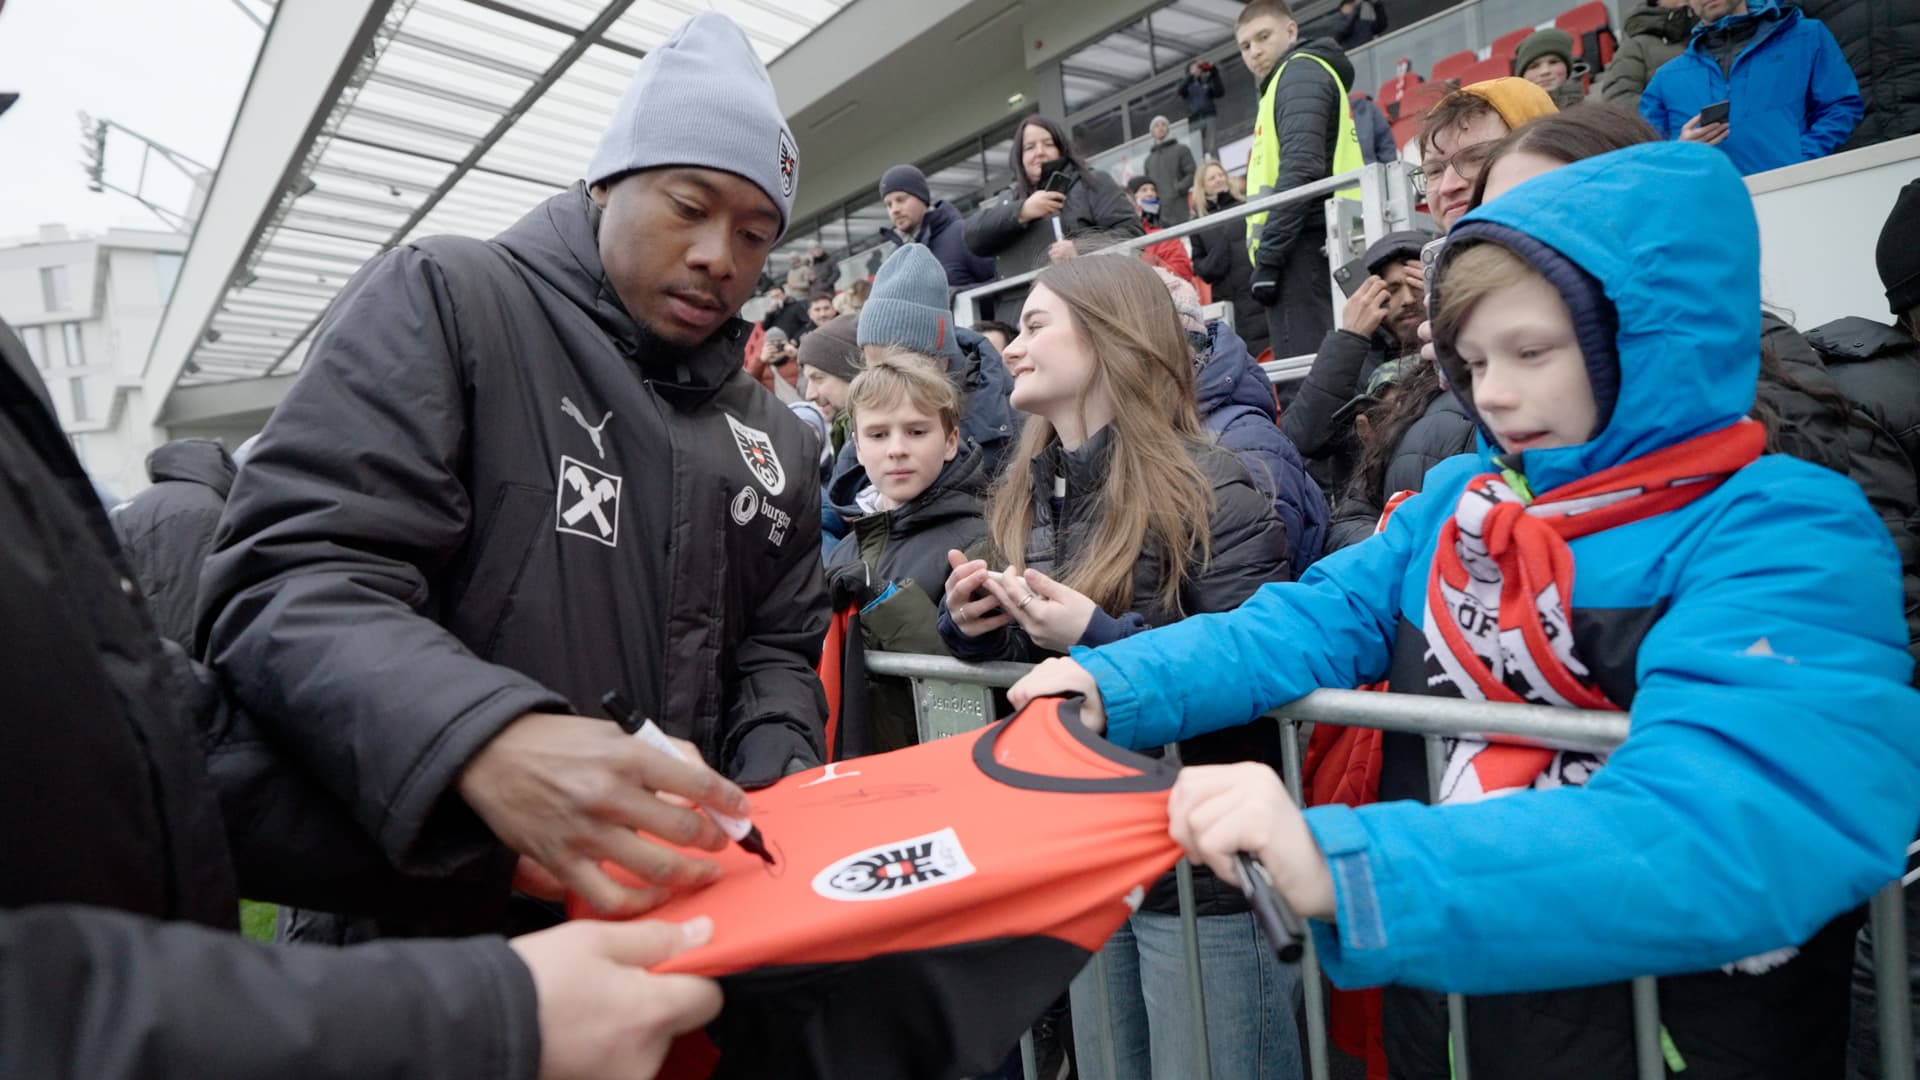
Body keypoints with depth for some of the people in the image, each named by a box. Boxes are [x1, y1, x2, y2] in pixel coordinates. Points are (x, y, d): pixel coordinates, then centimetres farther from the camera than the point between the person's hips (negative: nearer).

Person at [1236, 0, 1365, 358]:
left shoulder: (1299, 72, 1)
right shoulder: (1313, 73, 30)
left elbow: (1301, 169, -15)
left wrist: (1267, 256, -17)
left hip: (1304, 248, -10)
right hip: (1319, 248, 10)